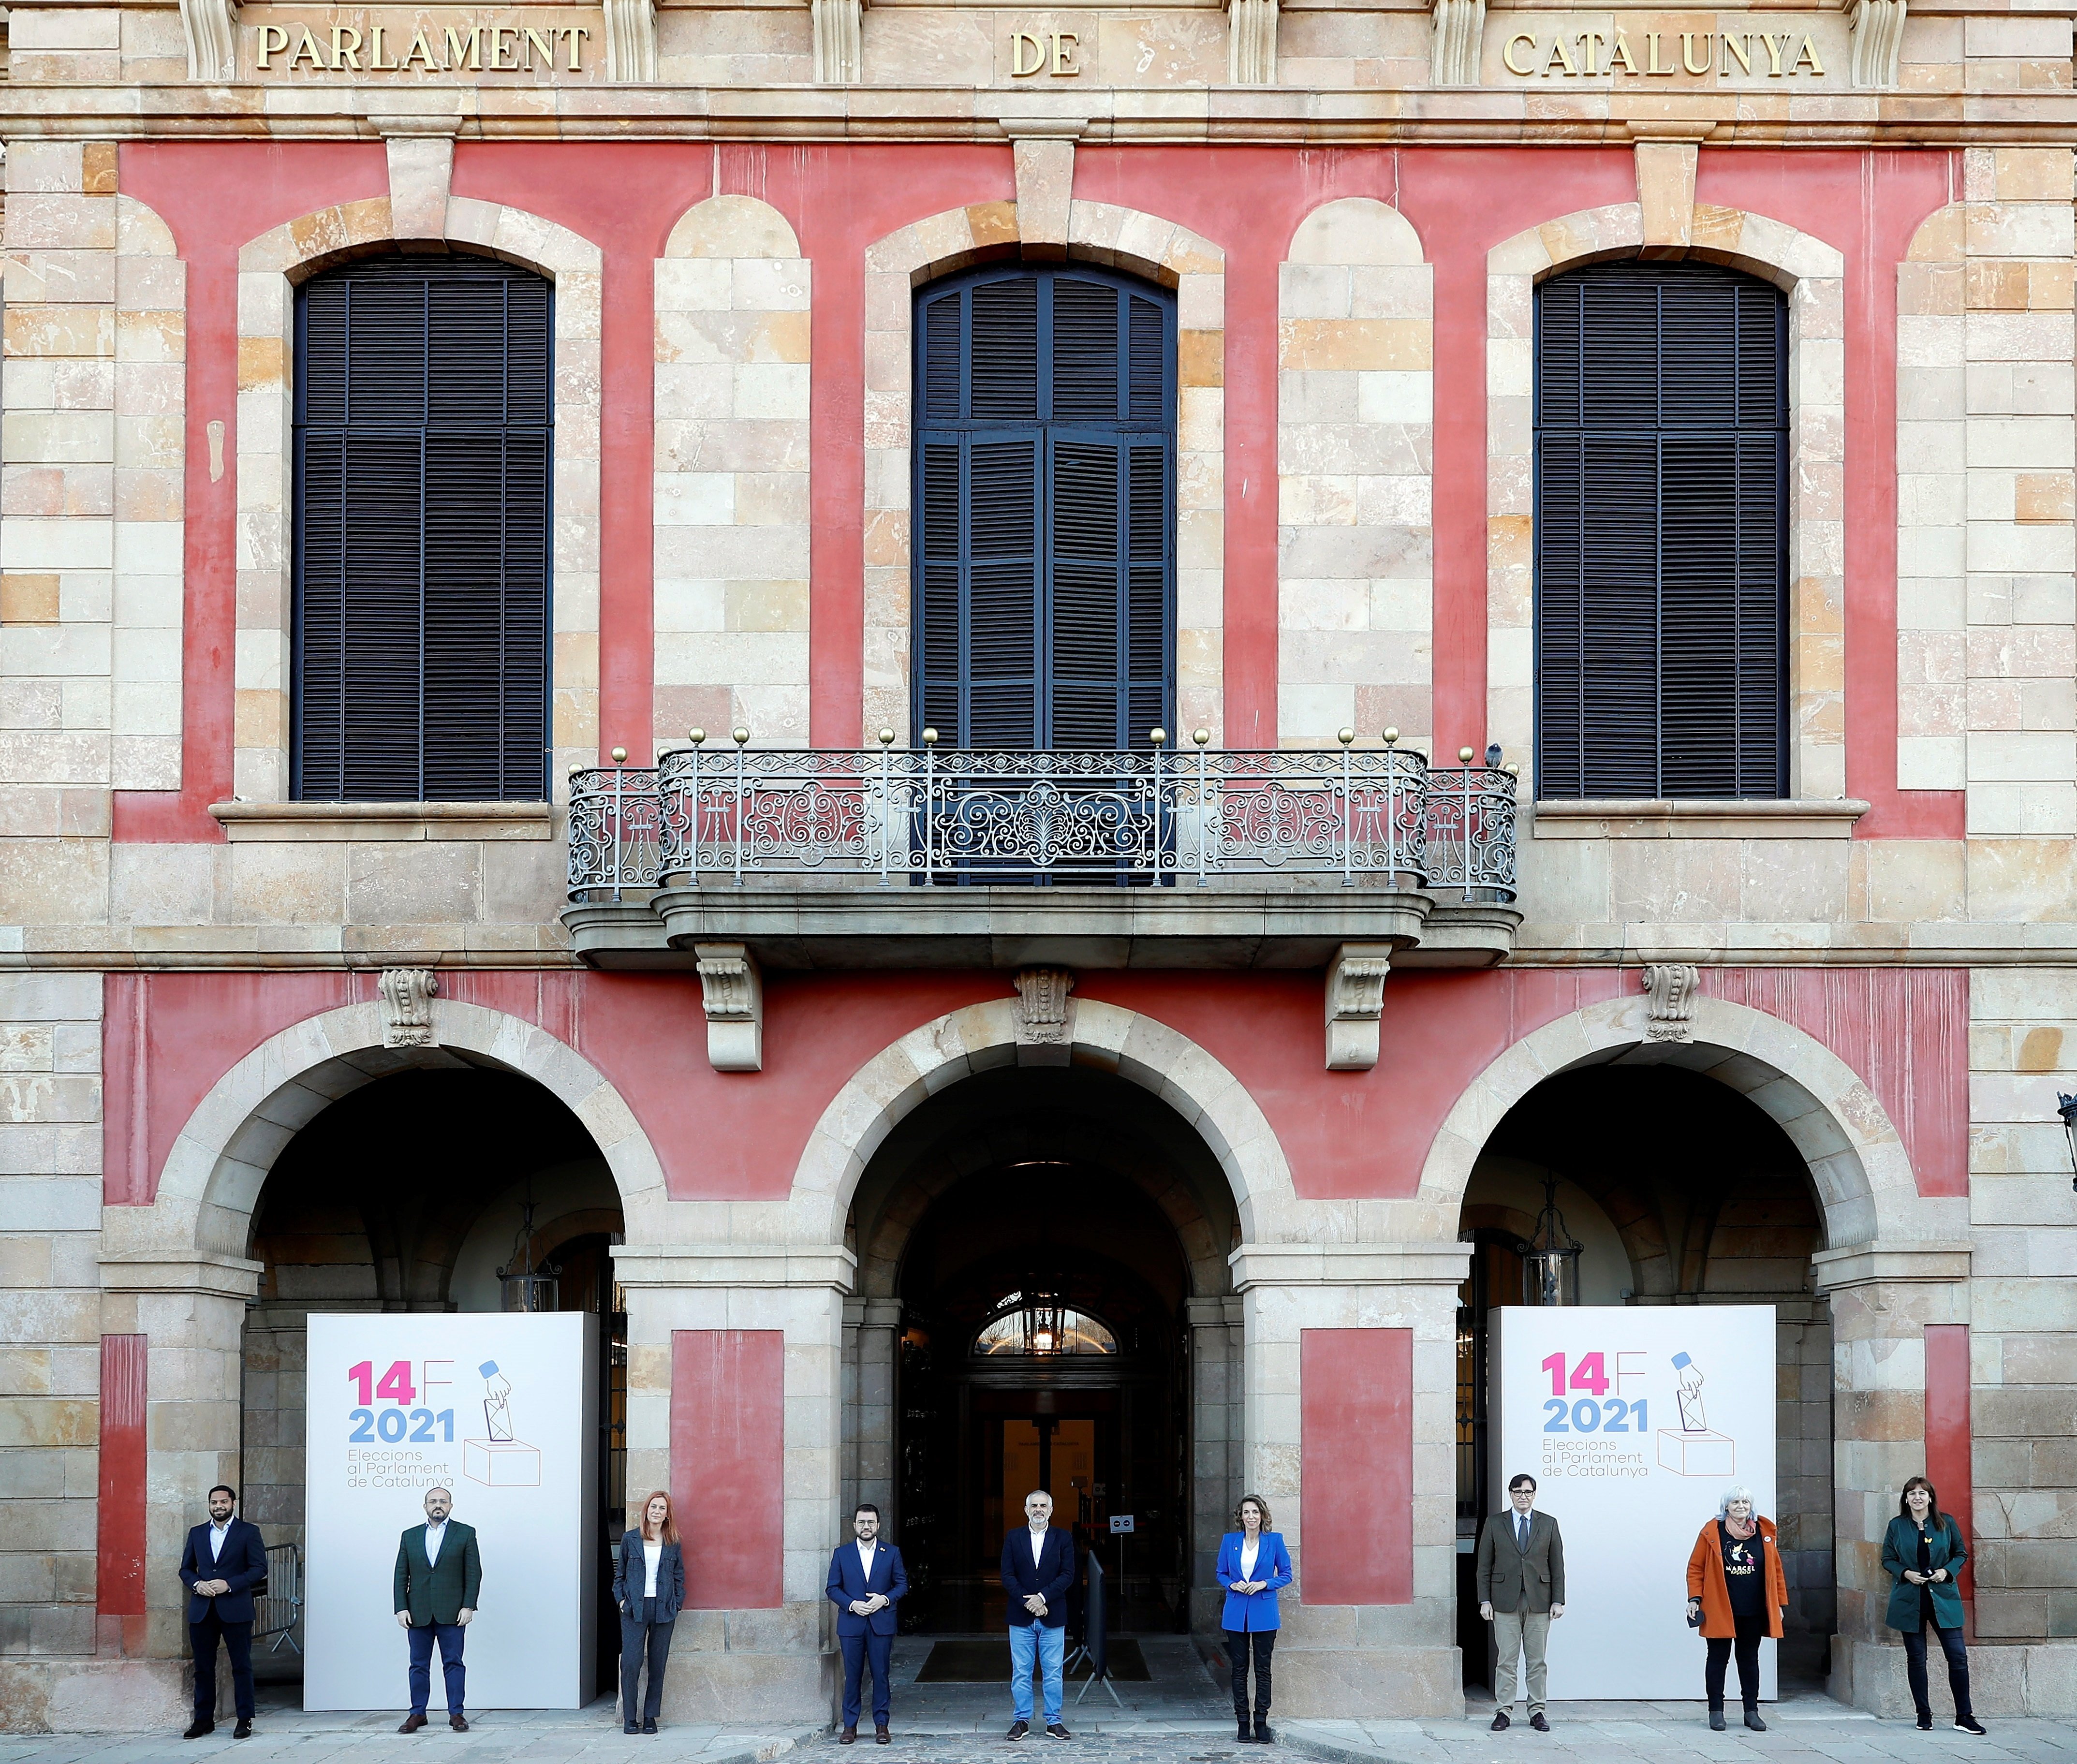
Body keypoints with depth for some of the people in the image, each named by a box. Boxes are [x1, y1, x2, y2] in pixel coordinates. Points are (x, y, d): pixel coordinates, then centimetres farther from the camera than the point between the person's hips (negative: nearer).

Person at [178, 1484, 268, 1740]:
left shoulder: (248, 1532, 2)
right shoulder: (197, 1534, 15)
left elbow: (259, 1568, -4)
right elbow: (186, 1569, 16)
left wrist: (229, 1584, -14)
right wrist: (197, 1584, -6)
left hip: (235, 1610, -4)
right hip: (202, 1611, 4)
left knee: (241, 1666, 0)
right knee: (203, 1668, 5)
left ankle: (245, 1721, 5)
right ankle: (204, 1719, 11)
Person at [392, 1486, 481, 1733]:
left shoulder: (465, 1534, 6)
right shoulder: (410, 1536, 13)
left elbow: (474, 1573, 2)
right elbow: (401, 1576, 10)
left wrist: (468, 1606, -7)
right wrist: (401, 1608, 0)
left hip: (451, 1612, -2)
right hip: (418, 1613, 2)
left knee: (453, 1663, 0)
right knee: (419, 1665, 5)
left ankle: (456, 1713, 4)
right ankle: (417, 1714, 11)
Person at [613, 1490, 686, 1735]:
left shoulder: (672, 1543, 9)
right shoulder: (631, 1539, 6)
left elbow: (679, 1577, 13)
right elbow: (620, 1574, 11)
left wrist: (677, 1603, 2)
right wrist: (621, 1599, 0)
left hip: (663, 1609, 1)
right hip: (634, 1608, -1)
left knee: (658, 1664, 3)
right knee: (631, 1663, -9)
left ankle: (651, 1717, 10)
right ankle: (629, 1719, -2)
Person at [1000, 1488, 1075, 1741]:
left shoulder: (1063, 1539, 4)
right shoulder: (1013, 1539, 5)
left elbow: (1067, 1576, -3)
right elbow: (1007, 1576, -1)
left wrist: (1043, 1597, -15)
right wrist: (1028, 1602, -12)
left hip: (1053, 1617, 0)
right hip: (1021, 1617, 0)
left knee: (1053, 1673, 2)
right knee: (1021, 1672, 4)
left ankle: (1054, 1722, 9)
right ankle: (1022, 1720, 11)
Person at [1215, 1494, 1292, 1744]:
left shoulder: (1274, 1541, 0)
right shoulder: (1230, 1541, 4)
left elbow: (1286, 1575, 3)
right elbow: (1221, 1574, 11)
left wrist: (1264, 1584, -12)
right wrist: (1233, 1584, -9)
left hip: (1264, 1614, -1)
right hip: (1236, 1613, 2)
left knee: (1263, 1668, 2)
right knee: (1239, 1669, 4)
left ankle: (1261, 1722, 8)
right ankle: (1242, 1722, 10)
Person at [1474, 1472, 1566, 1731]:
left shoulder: (1548, 1524, 9)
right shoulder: (1495, 1524, 6)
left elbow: (1557, 1566, 8)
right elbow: (1483, 1567, 5)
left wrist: (1558, 1601, 1)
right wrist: (1485, 1600, -3)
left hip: (1539, 1601, 1)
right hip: (1505, 1602, -1)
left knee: (1537, 1660, 3)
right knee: (1507, 1659, -1)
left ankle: (1537, 1711, 10)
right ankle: (1504, 1711, 3)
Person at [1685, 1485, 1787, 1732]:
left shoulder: (1764, 1532, 6)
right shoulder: (1712, 1532, -2)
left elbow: (1776, 1569, 10)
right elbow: (1696, 1568, 1)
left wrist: (1780, 1603, 9)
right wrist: (1695, 1599, -7)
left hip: (1754, 1612, 2)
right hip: (1720, 1610, -2)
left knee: (1750, 1659, 10)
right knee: (1718, 1659, 3)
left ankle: (1752, 1711, 16)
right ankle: (1716, 1712, 10)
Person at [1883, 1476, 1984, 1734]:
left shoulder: (1946, 1523, 4)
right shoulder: (1896, 1526, 5)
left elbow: (1961, 1554, 10)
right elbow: (1888, 1559, 9)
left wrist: (1947, 1571, -8)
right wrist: (1905, 1573, -10)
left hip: (1943, 1596, 0)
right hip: (1909, 1600, 0)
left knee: (1958, 1656, -6)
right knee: (1916, 1658, 3)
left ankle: (1964, 1717, 1)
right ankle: (1924, 1716, 13)